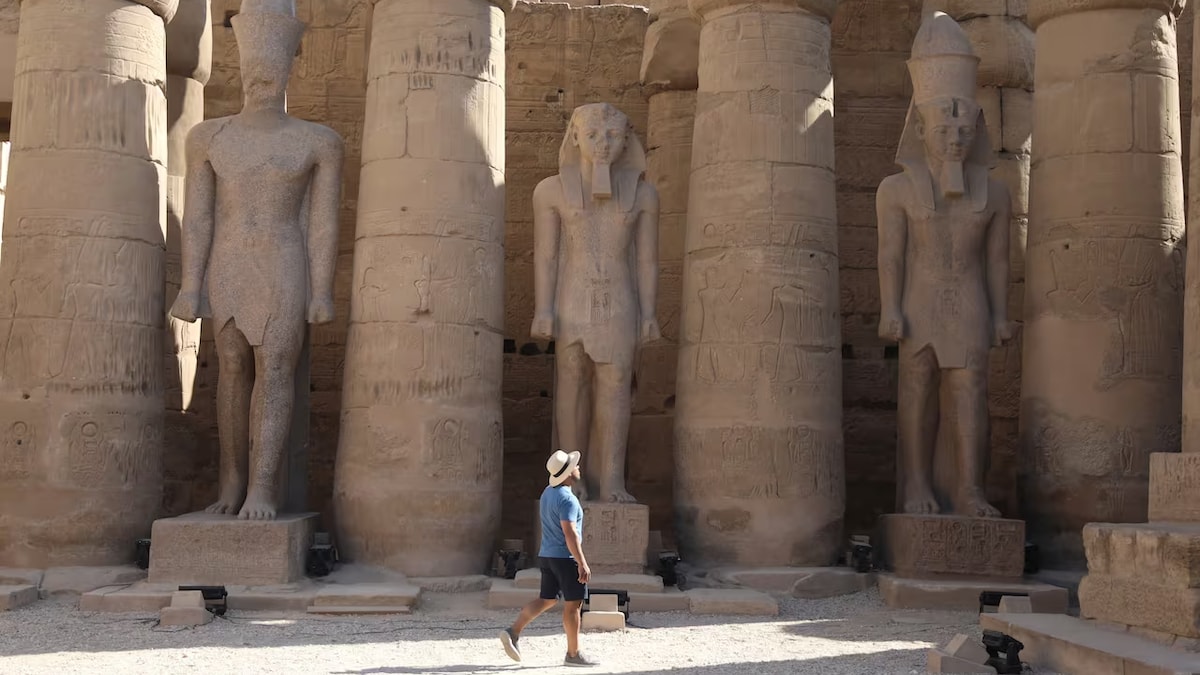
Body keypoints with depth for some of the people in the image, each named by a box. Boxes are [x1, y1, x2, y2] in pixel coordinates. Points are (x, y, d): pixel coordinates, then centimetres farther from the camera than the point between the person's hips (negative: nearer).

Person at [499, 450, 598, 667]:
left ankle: (513, 632, 5)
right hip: (565, 557, -9)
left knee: (546, 599, 15)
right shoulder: (567, 499, -19)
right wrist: (582, 563, -24)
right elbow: (570, 533, -25)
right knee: (573, 604, 0)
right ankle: (573, 654, 6)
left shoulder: (547, 492, 11)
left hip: (547, 555, 9)